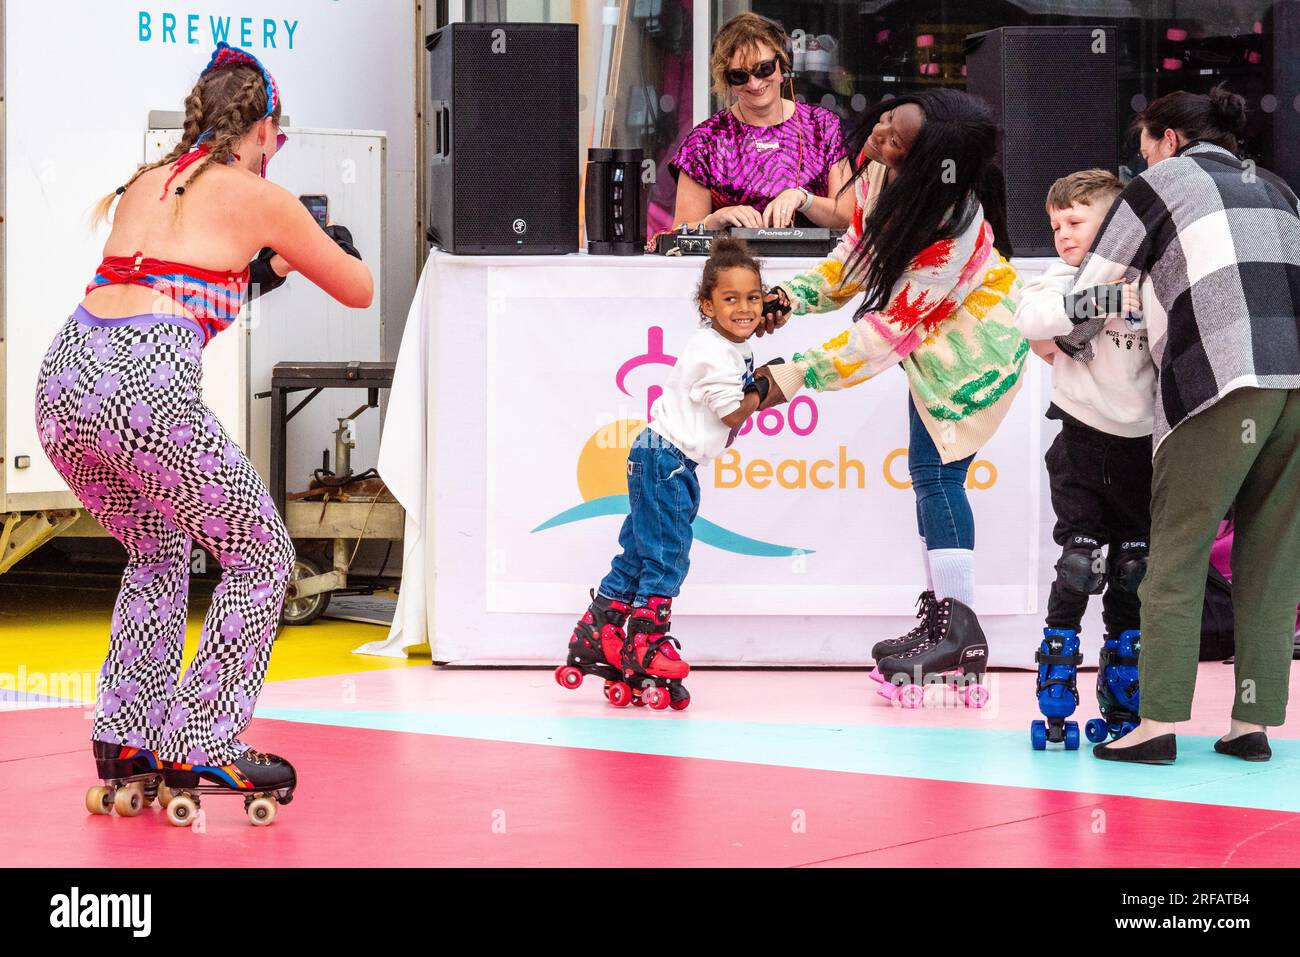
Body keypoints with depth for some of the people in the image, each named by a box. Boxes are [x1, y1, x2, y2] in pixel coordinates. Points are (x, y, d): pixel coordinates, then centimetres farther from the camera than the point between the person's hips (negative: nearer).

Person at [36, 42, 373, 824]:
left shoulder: (147, 183, 26)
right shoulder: (259, 198, 10)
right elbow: (360, 292, 22)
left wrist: (259, 271, 46)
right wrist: (336, 245, 42)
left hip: (64, 376, 6)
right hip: (145, 383, -6)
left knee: (158, 552, 28)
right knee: (261, 554, 12)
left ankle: (124, 743, 23)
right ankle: (202, 748, 7)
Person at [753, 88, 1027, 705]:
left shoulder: (951, 233, -36)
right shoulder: (877, 173, -14)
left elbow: (891, 329, -30)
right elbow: (858, 249, 5)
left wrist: (799, 375, -27)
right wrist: (798, 295, -7)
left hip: (971, 346, -9)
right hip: (932, 341, 9)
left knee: (935, 470, -13)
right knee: (929, 474, 12)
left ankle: (960, 629, -11)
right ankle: (941, 610, 20)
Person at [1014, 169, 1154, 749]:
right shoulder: (1064, 279, -4)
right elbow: (1029, 317, -25)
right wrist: (1102, 300, -32)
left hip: (1141, 444, 2)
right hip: (1083, 441, -2)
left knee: (1134, 568, 6)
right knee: (1080, 563, -8)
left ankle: (1121, 700, 19)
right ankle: (1056, 697, 1)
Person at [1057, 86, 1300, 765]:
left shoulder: (1160, 184, 13)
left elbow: (1089, 294, 14)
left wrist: (1071, 347, 33)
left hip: (1221, 378, -5)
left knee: (1177, 555, -2)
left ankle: (1159, 722, -8)